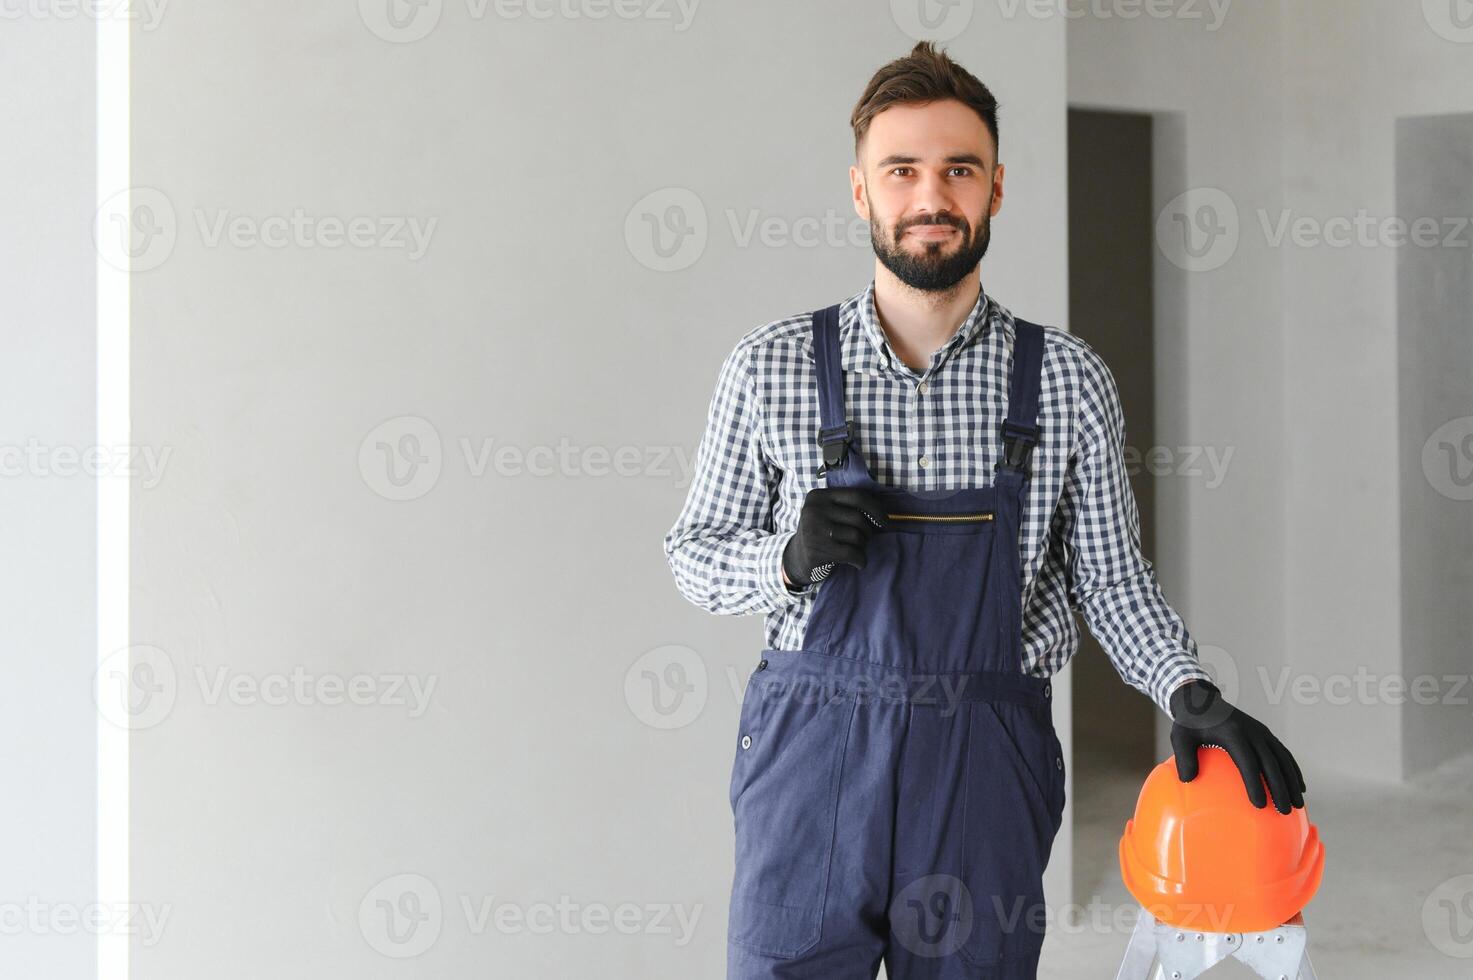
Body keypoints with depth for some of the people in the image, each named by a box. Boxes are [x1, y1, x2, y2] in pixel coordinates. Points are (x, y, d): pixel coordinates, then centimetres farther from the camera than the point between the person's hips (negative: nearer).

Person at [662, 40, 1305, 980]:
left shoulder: (1068, 379, 2)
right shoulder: (771, 368, 1)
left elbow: (1110, 576, 7)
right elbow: (695, 549, 8)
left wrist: (1191, 691, -9)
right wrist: (790, 559, -12)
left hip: (987, 767, 1)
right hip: (813, 758, 0)